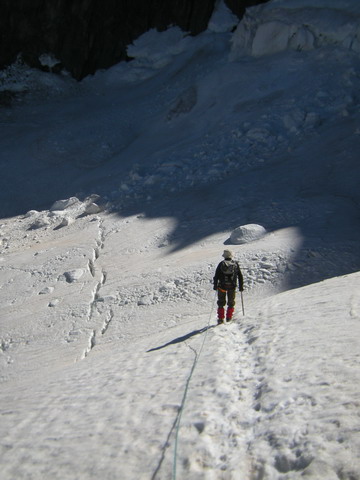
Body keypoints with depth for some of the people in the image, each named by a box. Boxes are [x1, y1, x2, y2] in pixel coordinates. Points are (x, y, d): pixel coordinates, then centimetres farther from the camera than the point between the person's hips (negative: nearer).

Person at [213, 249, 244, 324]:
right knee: (231, 302, 15)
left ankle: (220, 318, 5)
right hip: (232, 286, 1)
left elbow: (216, 276, -5)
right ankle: (229, 317, 12)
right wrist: (241, 286, 11)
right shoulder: (235, 264, 1)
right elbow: (240, 276, 5)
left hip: (222, 286, -1)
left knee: (221, 303, 9)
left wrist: (215, 286, 1)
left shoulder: (221, 264, -2)